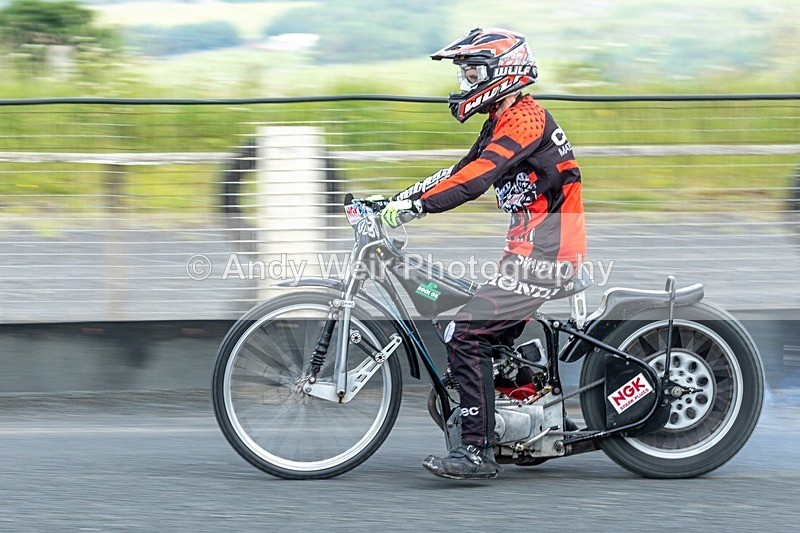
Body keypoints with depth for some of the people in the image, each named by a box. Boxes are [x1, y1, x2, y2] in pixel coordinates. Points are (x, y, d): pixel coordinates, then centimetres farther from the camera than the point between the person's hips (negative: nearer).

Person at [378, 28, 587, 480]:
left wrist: (415, 205, -30)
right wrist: (396, 200, 10)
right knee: (492, 340, 16)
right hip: (529, 251, 11)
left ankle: (478, 451, -19)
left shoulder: (525, 119, -14)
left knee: (466, 334, -17)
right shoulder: (502, 123, 19)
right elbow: (461, 172, 19)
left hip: (542, 254, -11)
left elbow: (476, 179, -25)